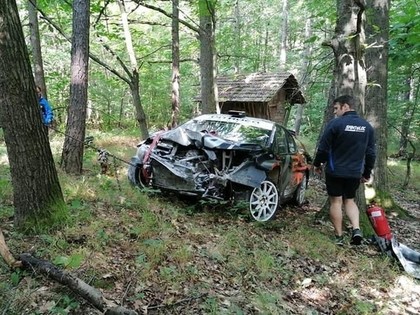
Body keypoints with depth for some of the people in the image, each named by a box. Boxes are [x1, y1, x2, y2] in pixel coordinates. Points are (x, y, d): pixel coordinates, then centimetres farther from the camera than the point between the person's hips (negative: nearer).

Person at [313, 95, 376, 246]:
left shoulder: (335, 123, -13)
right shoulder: (367, 126, 5)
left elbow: (323, 148, -11)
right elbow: (371, 153, 9)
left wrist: (317, 164, 6)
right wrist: (367, 173, 19)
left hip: (335, 171, -5)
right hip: (355, 172, 5)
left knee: (336, 202, 6)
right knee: (349, 200, 19)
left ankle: (339, 237, 11)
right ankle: (356, 229, 1)